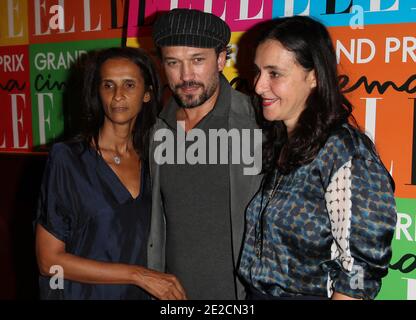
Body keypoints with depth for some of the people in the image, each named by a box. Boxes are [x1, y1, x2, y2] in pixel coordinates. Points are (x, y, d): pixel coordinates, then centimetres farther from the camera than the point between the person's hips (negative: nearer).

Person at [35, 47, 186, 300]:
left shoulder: (149, 161, -2)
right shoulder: (67, 158, -16)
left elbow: (143, 244, 7)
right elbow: (49, 261, -16)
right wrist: (138, 275, -18)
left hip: (138, 293, 4)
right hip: (81, 292, -4)